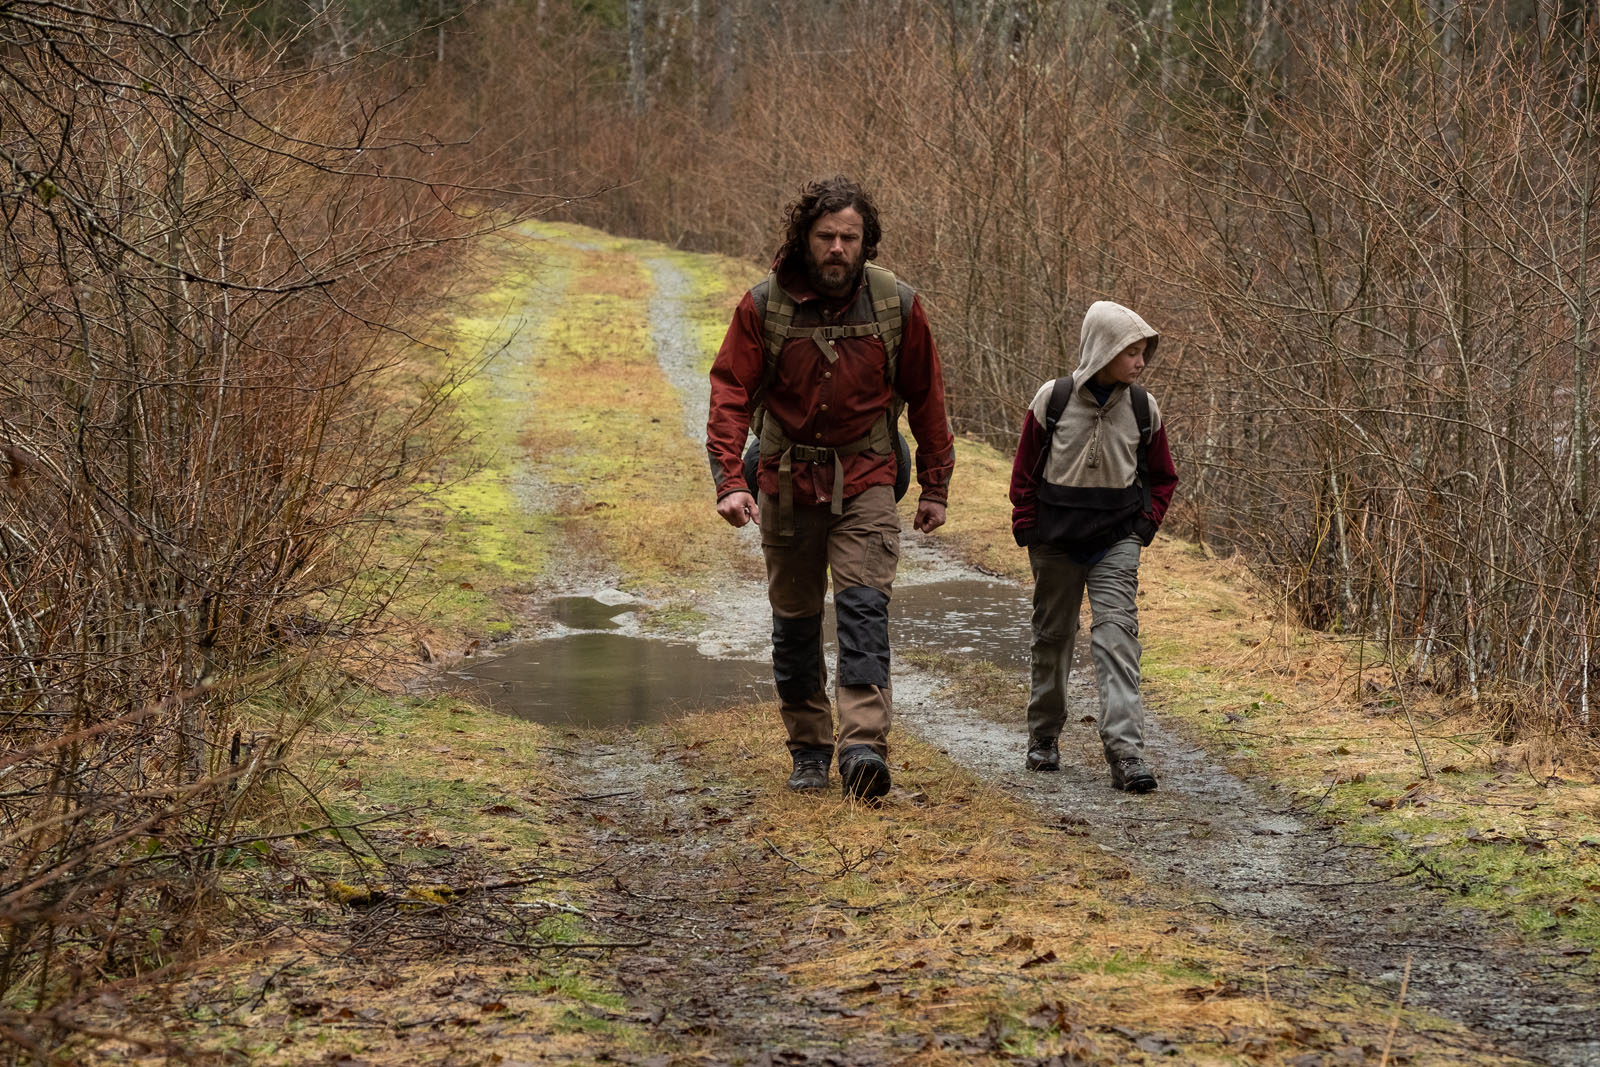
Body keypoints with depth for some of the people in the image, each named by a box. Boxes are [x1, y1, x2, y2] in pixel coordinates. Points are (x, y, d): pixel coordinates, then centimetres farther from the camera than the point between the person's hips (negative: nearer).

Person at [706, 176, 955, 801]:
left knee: (864, 605, -17)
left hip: (864, 479, -1)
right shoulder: (763, 306, -9)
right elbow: (731, 395, -10)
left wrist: (935, 486, 7)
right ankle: (809, 750, 21)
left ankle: (864, 745, -25)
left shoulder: (897, 306, -6)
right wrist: (729, 481, -23)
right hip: (787, 482, 1)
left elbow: (925, 398, 5)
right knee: (794, 620, 8)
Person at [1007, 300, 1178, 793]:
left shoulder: (1143, 408, -1)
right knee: (1053, 636, 13)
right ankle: (1043, 737, 31)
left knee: (1117, 635, -12)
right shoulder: (1052, 400, -7)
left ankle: (1125, 751, -18)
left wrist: (1144, 526, 2)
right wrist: (1028, 530, -1)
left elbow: (1162, 476, 13)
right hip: (1056, 542, 0)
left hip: (1116, 543, 0)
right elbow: (1025, 471, 2)